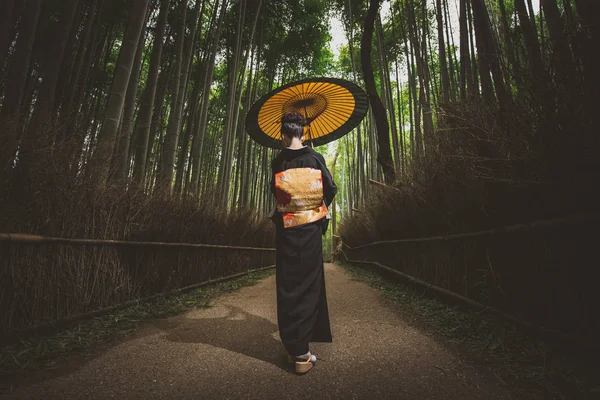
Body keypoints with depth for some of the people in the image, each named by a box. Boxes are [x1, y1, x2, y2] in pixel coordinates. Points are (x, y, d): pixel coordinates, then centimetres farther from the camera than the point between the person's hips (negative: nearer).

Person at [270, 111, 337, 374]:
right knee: (308, 285, 6)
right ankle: (301, 353, 9)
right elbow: (330, 189, 1)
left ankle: (293, 348, 16)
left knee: (288, 286, 8)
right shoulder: (315, 158, 0)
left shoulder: (277, 162, 0)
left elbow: (275, 192, 7)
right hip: (311, 228, 0)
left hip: (286, 229, 0)